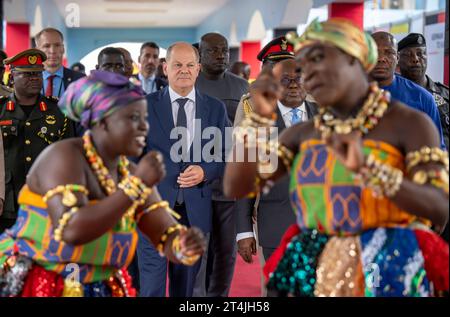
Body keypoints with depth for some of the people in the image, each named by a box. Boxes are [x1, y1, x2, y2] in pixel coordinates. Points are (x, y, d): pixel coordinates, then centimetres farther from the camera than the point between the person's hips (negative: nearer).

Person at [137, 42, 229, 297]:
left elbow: (225, 154, 9)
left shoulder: (216, 108, 8)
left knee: (186, 284, 12)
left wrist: (205, 171, -10)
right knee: (151, 284, -4)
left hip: (195, 209, 2)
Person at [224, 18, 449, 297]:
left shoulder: (411, 124, -4)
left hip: (389, 276, -4)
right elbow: (236, 187, 4)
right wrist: (259, 117, -6)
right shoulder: (303, 134, 10)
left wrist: (367, 168, -26)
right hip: (312, 274, 4)